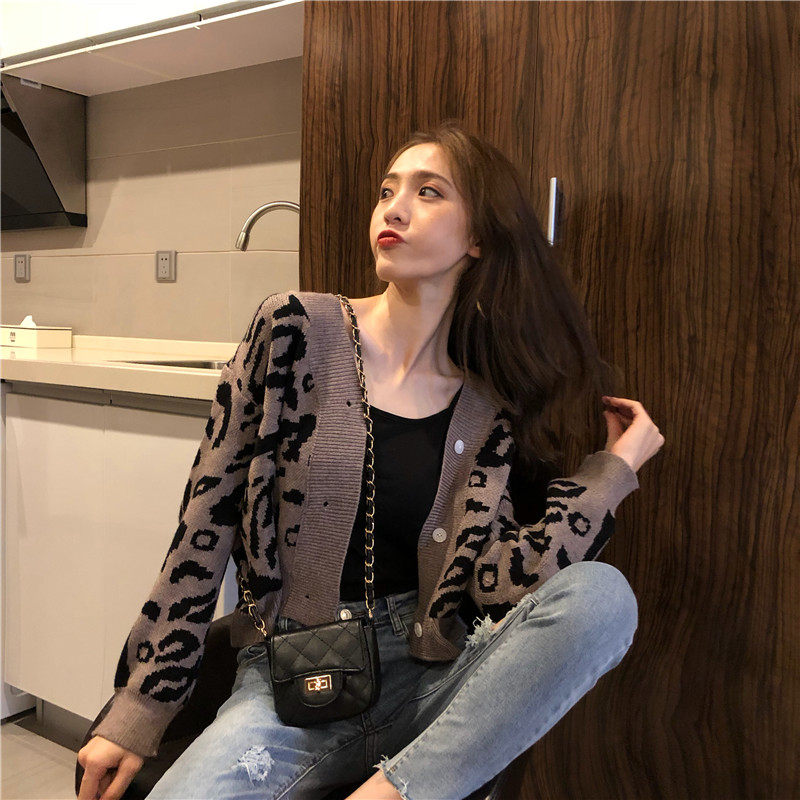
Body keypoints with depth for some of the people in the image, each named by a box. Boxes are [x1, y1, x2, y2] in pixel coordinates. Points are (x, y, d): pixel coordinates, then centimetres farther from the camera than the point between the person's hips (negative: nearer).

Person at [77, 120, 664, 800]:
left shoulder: (489, 404, 1)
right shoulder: (296, 330, -5)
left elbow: (500, 582, -8)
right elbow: (204, 528, -4)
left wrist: (615, 464, -6)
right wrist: (137, 714, -4)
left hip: (430, 680, 3)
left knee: (601, 595, -22)